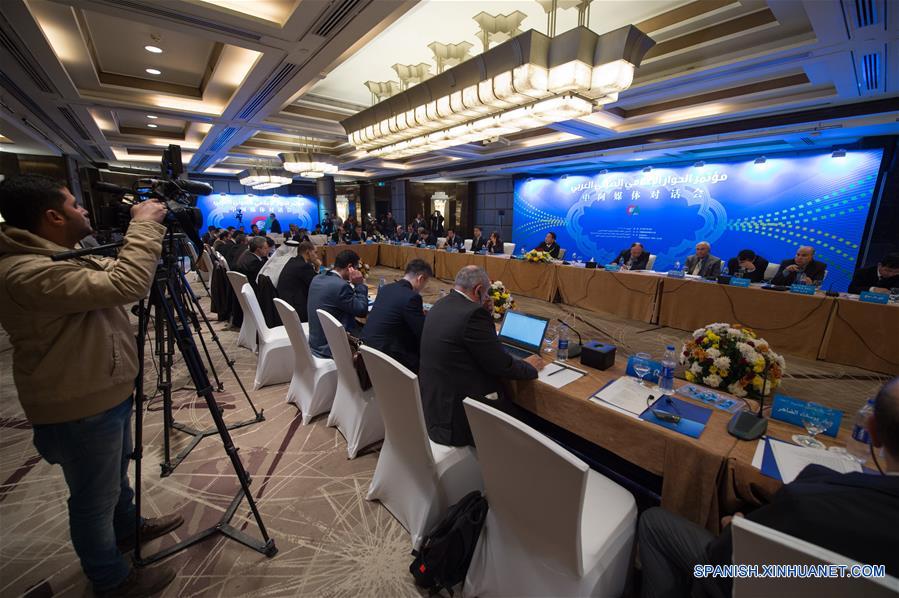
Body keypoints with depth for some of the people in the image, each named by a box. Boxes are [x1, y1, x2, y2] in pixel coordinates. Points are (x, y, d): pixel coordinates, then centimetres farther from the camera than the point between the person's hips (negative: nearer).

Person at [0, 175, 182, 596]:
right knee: (95, 499, 12)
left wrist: (144, 233, 8)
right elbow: (126, 285, -36)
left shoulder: (62, 258, 5)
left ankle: (127, 528, 52)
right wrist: (144, 225, -24)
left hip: (106, 394, 10)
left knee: (116, 475, 29)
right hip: (80, 411, -10)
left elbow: (111, 273, 19)